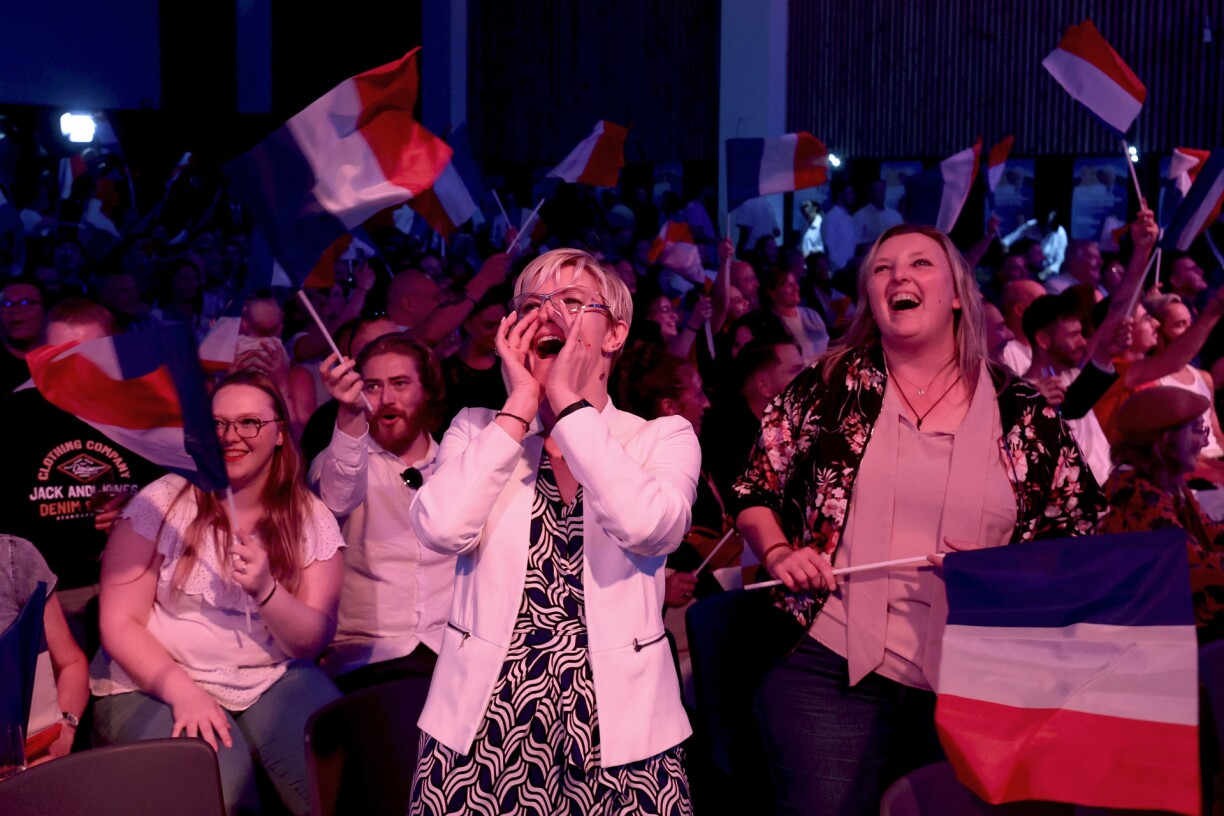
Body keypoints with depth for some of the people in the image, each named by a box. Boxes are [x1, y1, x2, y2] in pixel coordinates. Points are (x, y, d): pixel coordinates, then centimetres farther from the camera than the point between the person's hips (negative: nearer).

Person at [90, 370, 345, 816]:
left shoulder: (312, 520, 3)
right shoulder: (161, 503, -3)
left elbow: (313, 641, -2)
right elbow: (120, 623, -5)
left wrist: (266, 590, -22)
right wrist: (184, 692, -19)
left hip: (275, 680, 2)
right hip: (157, 681, -2)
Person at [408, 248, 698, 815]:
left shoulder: (664, 437, 2)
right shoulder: (479, 429, 7)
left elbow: (647, 527, -19)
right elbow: (441, 530, -12)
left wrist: (570, 404, -11)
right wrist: (520, 405, -7)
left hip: (613, 723, -1)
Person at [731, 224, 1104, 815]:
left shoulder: (1025, 415, 4)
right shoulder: (828, 388, 5)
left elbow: (1077, 541, 9)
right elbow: (754, 493, 12)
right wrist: (779, 553, -6)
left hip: (974, 683, 1)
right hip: (831, 668, -1)